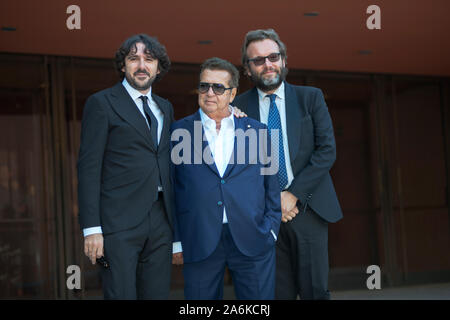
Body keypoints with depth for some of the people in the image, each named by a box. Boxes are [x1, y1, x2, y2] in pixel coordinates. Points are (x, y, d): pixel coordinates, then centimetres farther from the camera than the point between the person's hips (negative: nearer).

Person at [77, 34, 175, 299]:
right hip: (119, 222, -5)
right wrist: (92, 228, -12)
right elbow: (89, 168, -6)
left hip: (160, 220, 6)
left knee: (158, 294, 7)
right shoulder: (102, 103, 1)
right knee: (121, 294, -6)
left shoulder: (165, 108, 19)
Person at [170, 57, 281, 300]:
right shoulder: (179, 132, 5)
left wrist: (270, 231, 3)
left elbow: (271, 186, 11)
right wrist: (176, 241, 0)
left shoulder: (257, 131, 10)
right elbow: (170, 189, 4)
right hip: (199, 243, -1)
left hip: (252, 243, 1)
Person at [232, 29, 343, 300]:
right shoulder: (239, 107, 5)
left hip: (308, 207, 0)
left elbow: (327, 150, -1)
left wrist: (294, 195, -10)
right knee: (278, 292, 3)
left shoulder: (311, 97, 5)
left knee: (315, 290, 1)